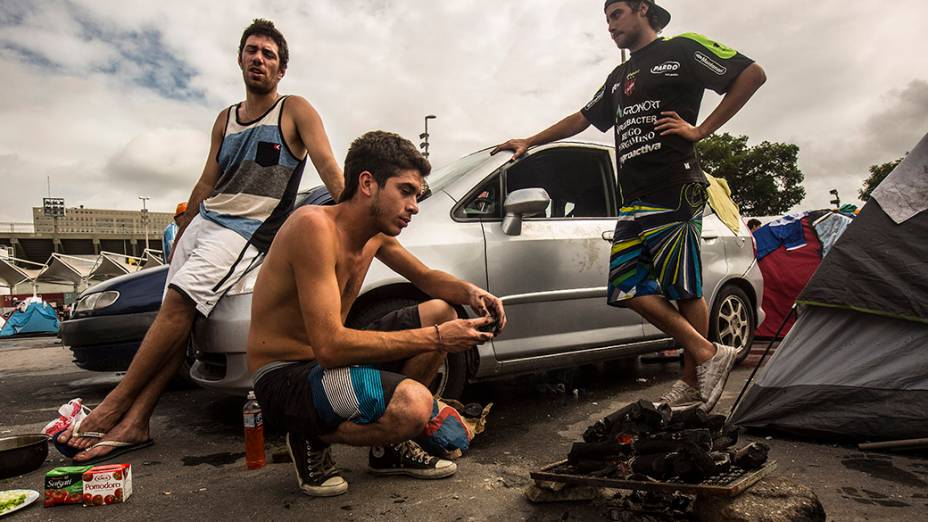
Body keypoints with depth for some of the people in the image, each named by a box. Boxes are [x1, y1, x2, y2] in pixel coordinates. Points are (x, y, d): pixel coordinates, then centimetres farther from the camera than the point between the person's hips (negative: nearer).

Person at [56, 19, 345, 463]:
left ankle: (116, 405, -16)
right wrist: (179, 237, 21)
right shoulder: (225, 119, 21)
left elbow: (328, 166, -8)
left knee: (180, 301, -22)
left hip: (249, 228, -6)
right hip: (204, 220, 6)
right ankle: (134, 423, -9)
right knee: (176, 316, -7)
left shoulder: (294, 111, 5)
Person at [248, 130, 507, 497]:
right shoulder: (316, 225, -25)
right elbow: (330, 346, -31)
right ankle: (313, 441, -2)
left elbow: (426, 277, 18)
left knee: (441, 312, 6)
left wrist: (471, 293, -5)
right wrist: (435, 339, -27)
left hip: (328, 360, 9)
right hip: (283, 378, -9)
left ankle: (388, 447, 11)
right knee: (414, 404, -33)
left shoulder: (377, 233, 3)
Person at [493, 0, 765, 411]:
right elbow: (582, 119, 33)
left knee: (684, 290, -6)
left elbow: (752, 74, 0)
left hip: (673, 194, -7)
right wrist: (528, 142, 29)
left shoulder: (681, 50, 6)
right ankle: (707, 355, 6)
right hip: (634, 200, 8)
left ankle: (692, 383, 5)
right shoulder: (619, 77, 28)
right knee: (628, 287, -2)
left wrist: (700, 130, -6)